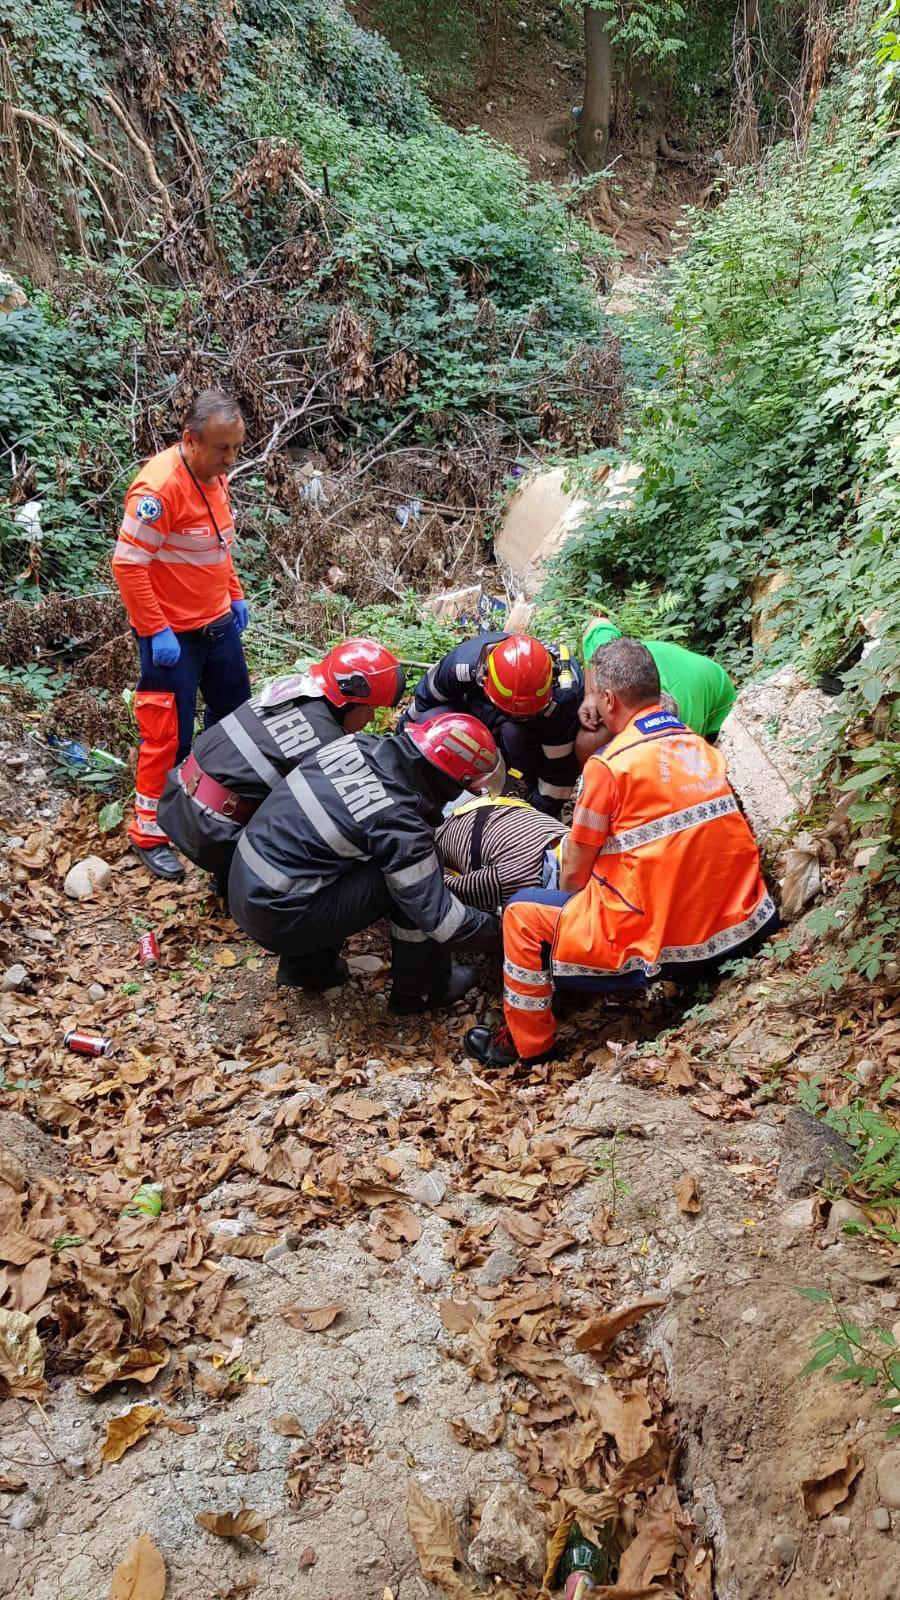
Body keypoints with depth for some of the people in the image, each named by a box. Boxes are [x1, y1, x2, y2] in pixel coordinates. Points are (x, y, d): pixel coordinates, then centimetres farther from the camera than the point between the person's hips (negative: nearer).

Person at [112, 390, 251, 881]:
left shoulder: (215, 476, 3)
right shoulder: (159, 487, -24)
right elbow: (127, 564, -23)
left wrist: (236, 596, 15)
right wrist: (156, 631, -22)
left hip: (218, 623, 9)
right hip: (173, 634, -9)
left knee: (235, 712, 21)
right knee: (169, 734, -1)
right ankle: (149, 832, 16)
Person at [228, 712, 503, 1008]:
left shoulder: (356, 744, -2)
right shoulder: (399, 822, -22)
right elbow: (439, 918, -17)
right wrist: (498, 932, -1)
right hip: (278, 921, -8)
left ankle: (306, 964, 27)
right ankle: (424, 989, 11)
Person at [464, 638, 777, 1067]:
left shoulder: (611, 763, -13)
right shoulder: (704, 749, 5)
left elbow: (574, 873, -5)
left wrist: (567, 914, 18)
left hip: (661, 947, -6)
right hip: (743, 930, 7)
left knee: (523, 914, 9)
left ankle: (527, 1045, 21)